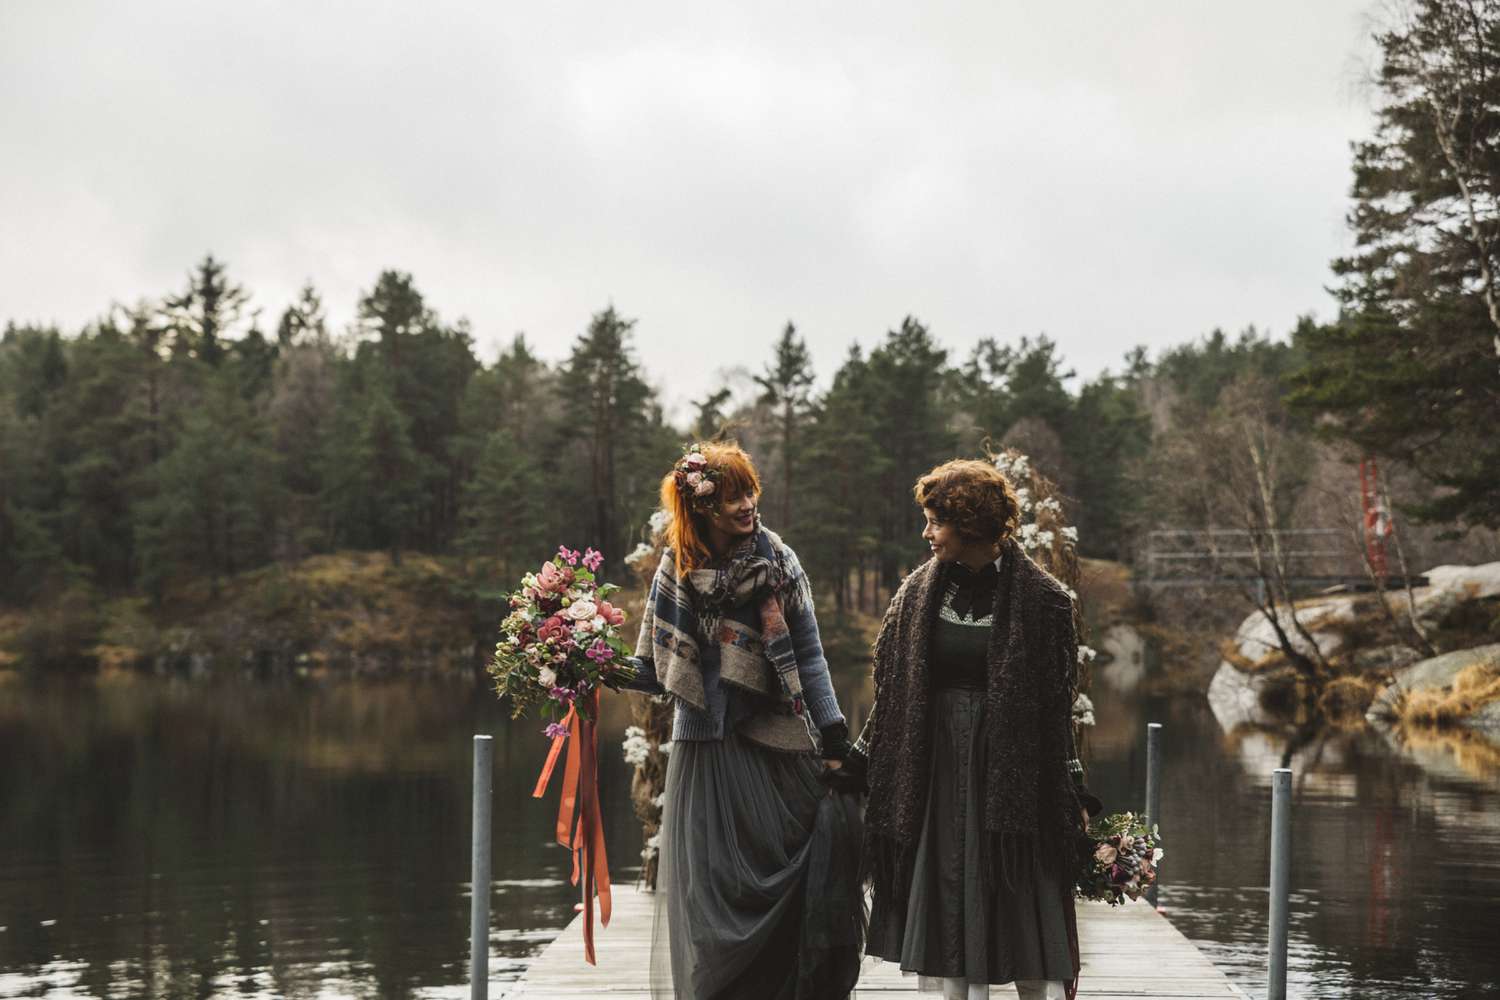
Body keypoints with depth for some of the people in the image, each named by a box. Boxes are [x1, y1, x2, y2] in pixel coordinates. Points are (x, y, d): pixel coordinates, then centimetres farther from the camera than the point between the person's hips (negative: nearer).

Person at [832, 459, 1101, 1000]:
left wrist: (1073, 792, -2)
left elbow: (1057, 704, -3)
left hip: (1011, 768, -3)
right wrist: (856, 766, 9)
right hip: (939, 767, 4)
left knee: (1026, 909, -3)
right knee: (949, 910, 5)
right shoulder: (919, 593, 5)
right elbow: (891, 691, 10)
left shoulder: (1040, 599, -6)